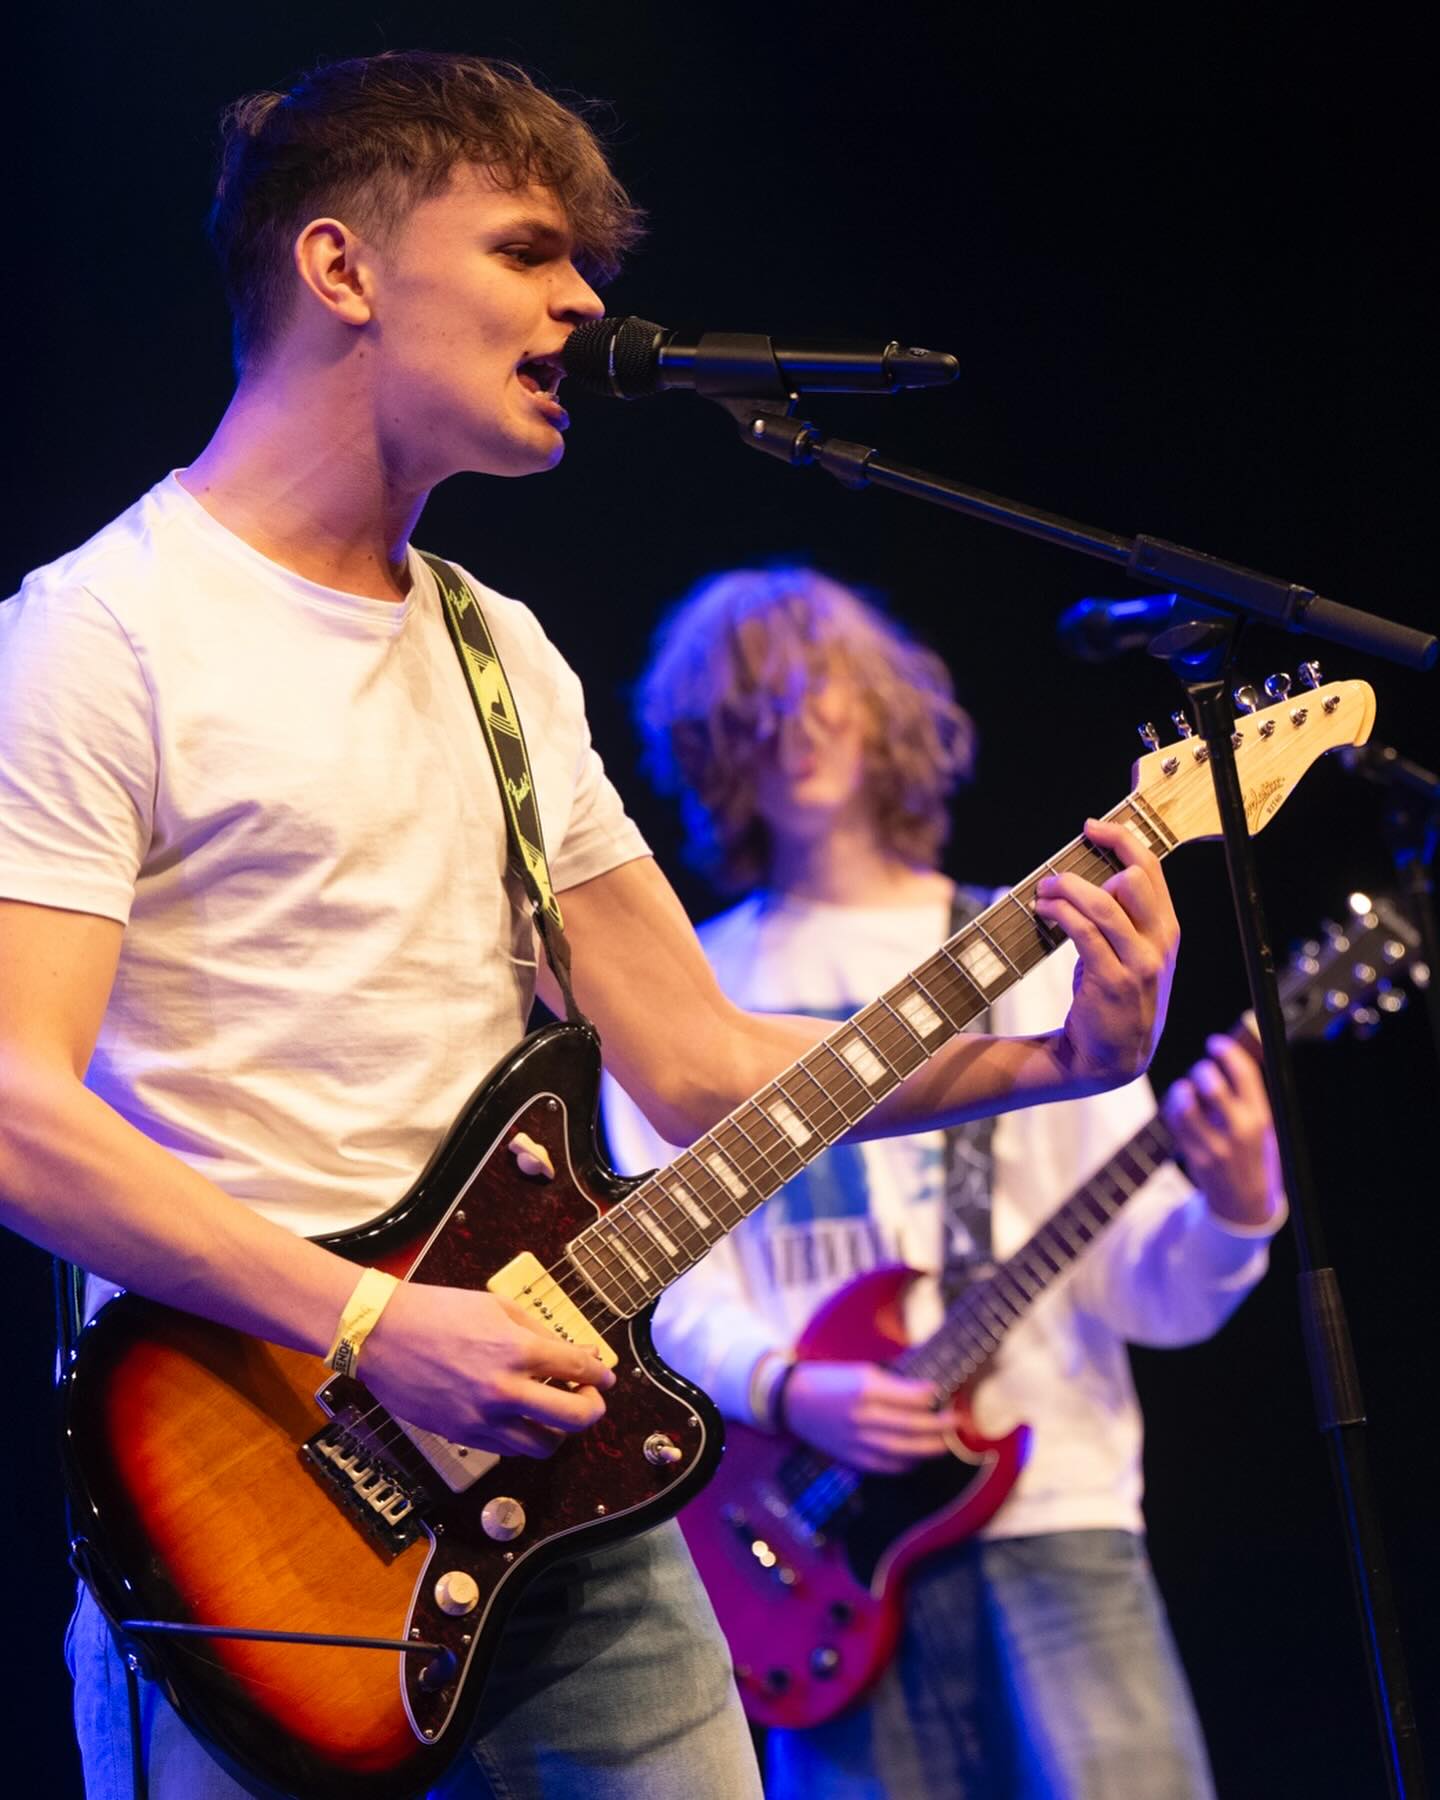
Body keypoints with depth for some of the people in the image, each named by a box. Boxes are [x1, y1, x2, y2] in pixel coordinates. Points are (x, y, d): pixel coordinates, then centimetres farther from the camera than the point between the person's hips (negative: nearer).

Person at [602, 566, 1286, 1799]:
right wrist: (790, 1392, -15)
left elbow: (1151, 1289, 5)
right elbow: (671, 1287, 4)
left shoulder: (1032, 954, 10)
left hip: (1054, 1509, 0)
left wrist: (1232, 1209, -16)